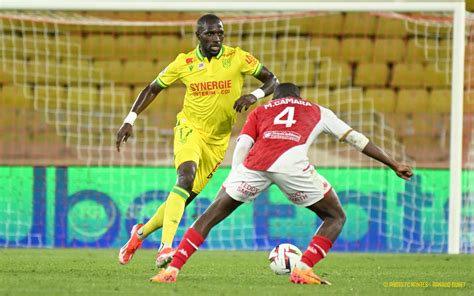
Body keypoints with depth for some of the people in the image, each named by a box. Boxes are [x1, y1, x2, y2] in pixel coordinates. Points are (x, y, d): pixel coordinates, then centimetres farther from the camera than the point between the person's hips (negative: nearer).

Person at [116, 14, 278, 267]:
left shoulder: (237, 58, -5)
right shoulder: (184, 63, -4)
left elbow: (272, 81, -2)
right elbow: (153, 89, 8)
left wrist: (254, 95, -23)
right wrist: (129, 120, 0)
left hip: (217, 141, 2)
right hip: (190, 129, -2)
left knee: (184, 198, 4)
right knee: (186, 177, -31)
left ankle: (141, 233, 30)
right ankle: (166, 247, -40)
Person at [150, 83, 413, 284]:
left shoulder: (259, 112, 34)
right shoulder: (317, 112, 35)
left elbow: (241, 146, 16)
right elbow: (356, 139, 35)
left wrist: (233, 182, 14)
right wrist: (395, 165, 39)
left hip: (255, 164, 2)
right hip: (291, 164, -2)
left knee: (211, 215, 17)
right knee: (335, 217, 17)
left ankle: (172, 269, 8)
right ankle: (303, 270, 2)